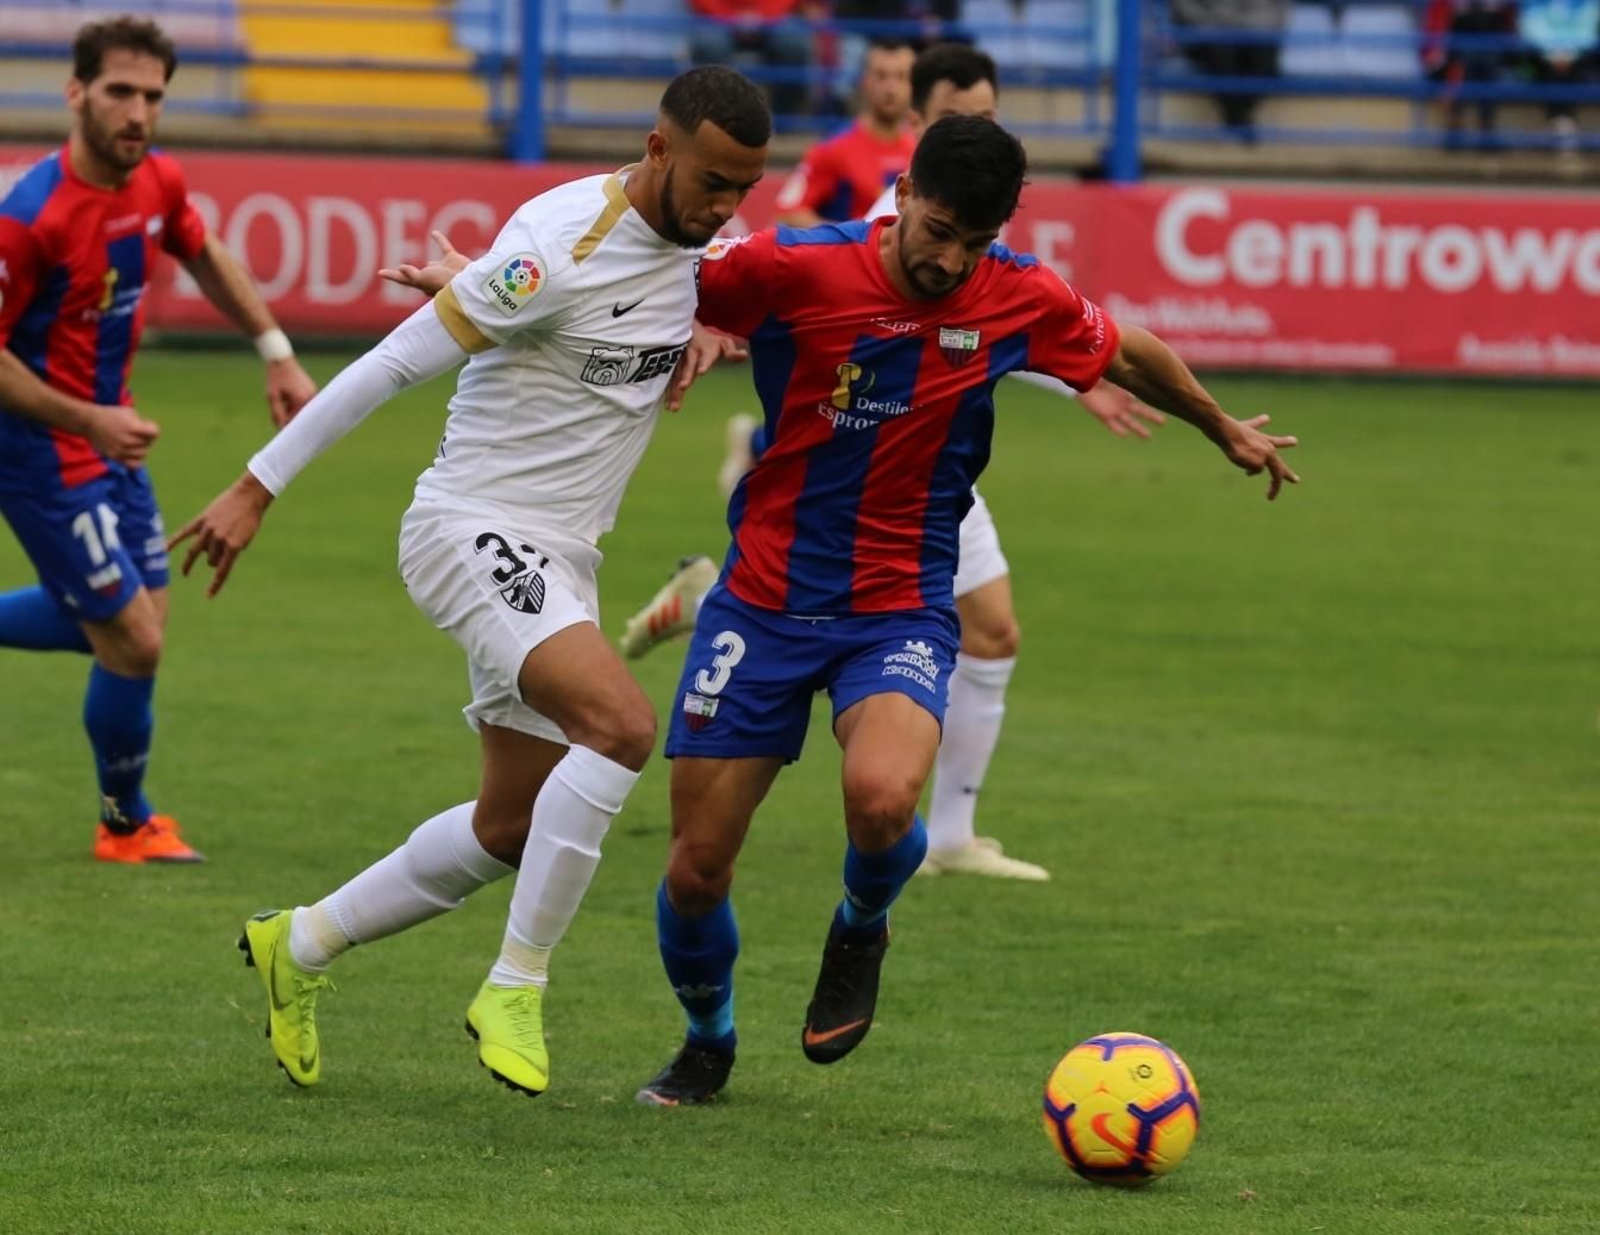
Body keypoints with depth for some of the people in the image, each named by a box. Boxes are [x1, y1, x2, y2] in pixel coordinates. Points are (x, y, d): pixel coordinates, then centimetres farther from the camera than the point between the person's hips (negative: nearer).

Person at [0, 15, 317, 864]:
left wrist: (276, 352, 14)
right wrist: (89, 421, -27)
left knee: (138, 617, 17)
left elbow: (205, 259, 19)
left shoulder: (158, 182, -3)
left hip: (108, 431, 8)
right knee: (133, 642, -4)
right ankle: (128, 825, 19)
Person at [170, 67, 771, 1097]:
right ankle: (515, 989, -18)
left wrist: (710, 330, 2)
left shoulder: (697, 239, 3)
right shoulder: (562, 248, -22)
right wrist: (259, 489, -14)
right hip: (475, 534, -9)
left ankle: (301, 945, 34)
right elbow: (398, 362, -17)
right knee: (623, 724, -29)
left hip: (559, 562, 9)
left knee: (514, 832, 14)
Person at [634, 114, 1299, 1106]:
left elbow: (1131, 356, 14)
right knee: (697, 871, -1)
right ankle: (709, 1042, 32)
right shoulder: (791, 270, -15)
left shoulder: (1024, 301, -7)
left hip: (900, 611, 0)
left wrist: (1227, 432, 29)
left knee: (882, 798, -31)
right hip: (765, 603, 0)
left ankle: (861, 929, 6)